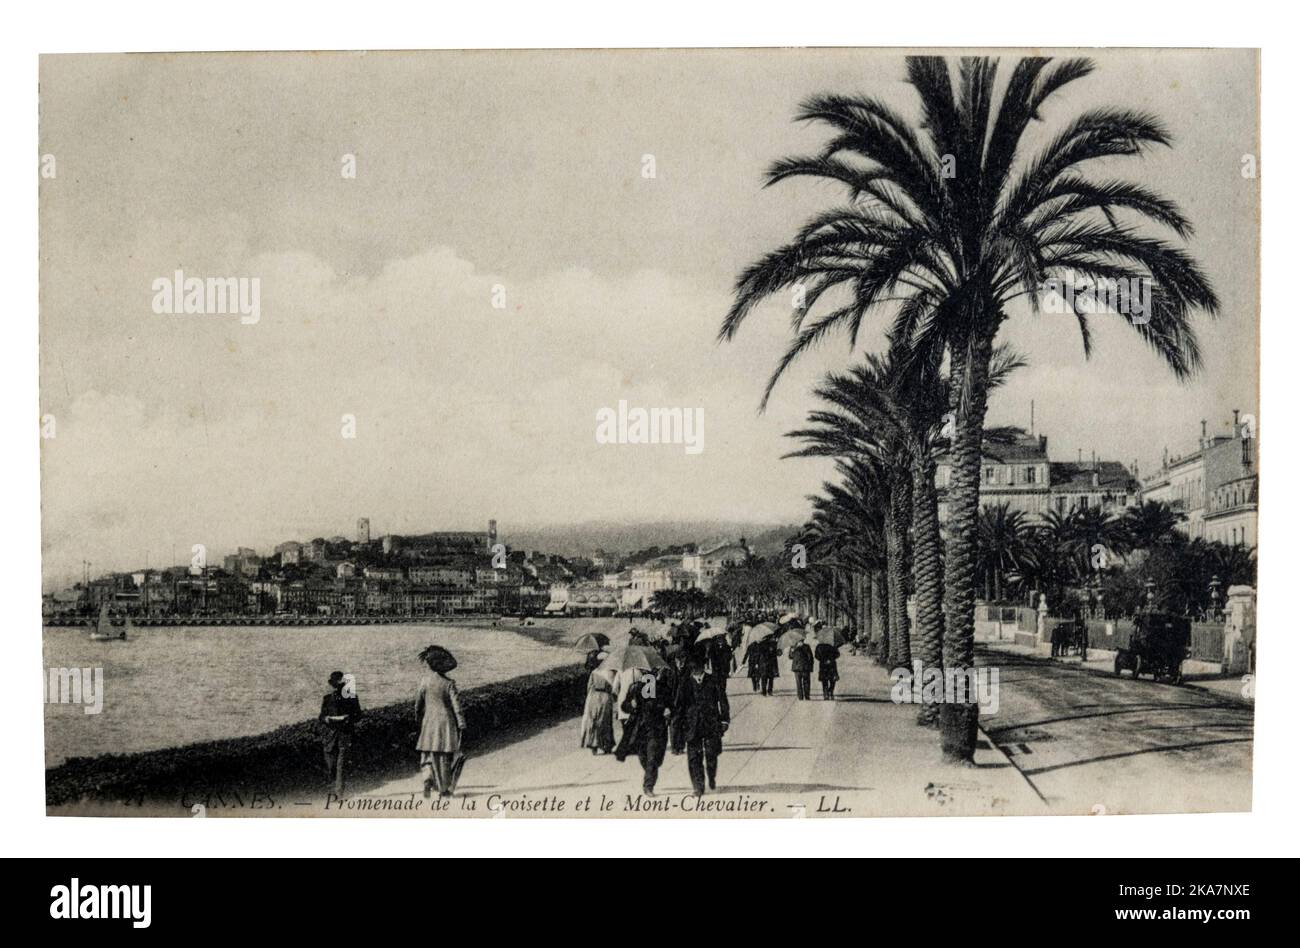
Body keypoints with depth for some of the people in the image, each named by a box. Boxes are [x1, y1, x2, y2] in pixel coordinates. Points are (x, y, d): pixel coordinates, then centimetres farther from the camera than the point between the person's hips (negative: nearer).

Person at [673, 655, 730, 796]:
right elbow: (679, 705, 8)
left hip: (712, 725, -1)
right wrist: (676, 725, 6)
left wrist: (725, 720, 1)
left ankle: (712, 779, 31)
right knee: (694, 757, -4)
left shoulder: (713, 681, -1)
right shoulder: (685, 684, 2)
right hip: (692, 725, 1)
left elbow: (722, 700, 5)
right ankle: (698, 787, 2)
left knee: (711, 755, 4)